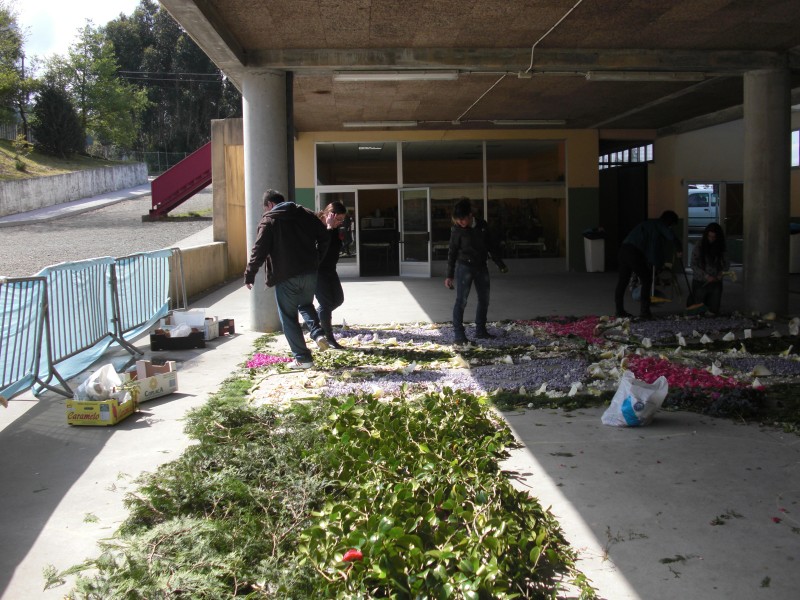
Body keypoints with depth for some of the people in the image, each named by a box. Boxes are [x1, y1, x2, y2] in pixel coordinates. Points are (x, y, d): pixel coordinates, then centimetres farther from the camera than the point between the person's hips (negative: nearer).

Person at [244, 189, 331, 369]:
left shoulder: (268, 220, -4)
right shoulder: (305, 214, 9)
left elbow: (259, 251, -10)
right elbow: (325, 238, 8)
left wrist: (249, 275, -4)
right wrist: (316, 259, 19)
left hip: (285, 277, -5)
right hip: (309, 273, 5)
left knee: (289, 318, 6)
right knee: (306, 305, 27)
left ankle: (302, 358, 6)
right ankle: (318, 333, 1)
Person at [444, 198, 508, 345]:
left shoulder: (482, 225, -3)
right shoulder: (457, 230, -11)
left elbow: (491, 245, 8)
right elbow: (452, 253, -5)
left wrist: (500, 264, 12)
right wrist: (449, 275, -6)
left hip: (481, 266, 5)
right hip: (464, 267, -5)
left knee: (484, 299, 10)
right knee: (461, 300, -10)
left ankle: (480, 331, 23)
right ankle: (458, 334, -7)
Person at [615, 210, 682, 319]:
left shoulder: (650, 223, 32)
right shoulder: (660, 224, 7)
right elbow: (672, 237, -7)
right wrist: (678, 250, 11)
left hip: (624, 249, 8)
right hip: (634, 252, -8)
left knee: (622, 281, 11)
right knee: (647, 280, 4)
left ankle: (620, 310, 17)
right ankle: (644, 311, 5)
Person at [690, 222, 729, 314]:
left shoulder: (720, 247, 2)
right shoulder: (699, 246, -8)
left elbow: (726, 263, 7)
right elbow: (694, 265, -10)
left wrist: (722, 272, -13)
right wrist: (706, 276, -19)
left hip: (716, 282, 3)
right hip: (700, 282, -3)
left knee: (714, 310, 4)